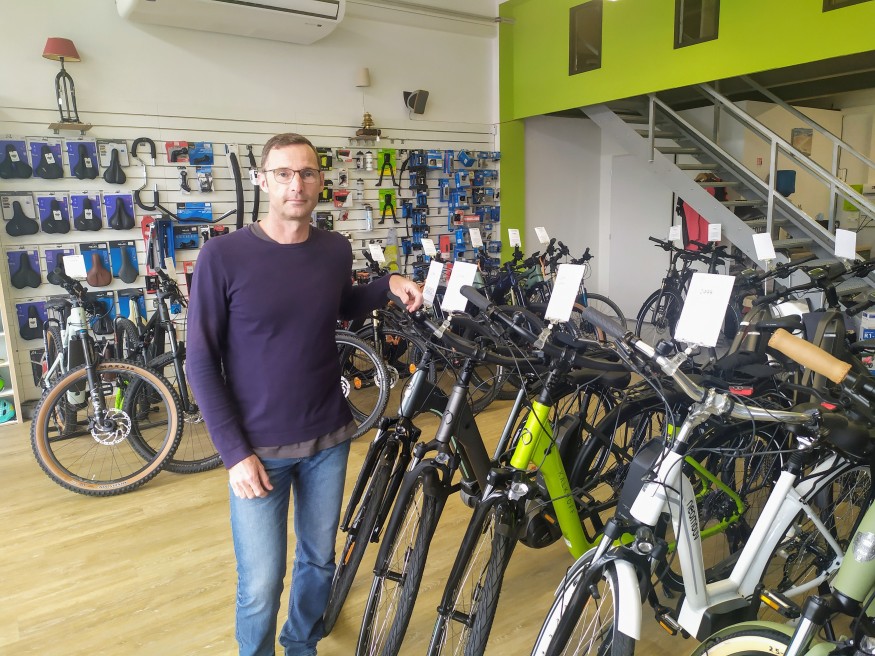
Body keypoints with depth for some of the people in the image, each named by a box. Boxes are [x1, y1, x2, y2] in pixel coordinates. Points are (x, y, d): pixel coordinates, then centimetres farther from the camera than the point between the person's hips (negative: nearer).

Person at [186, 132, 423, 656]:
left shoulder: (336, 250, -2)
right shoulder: (224, 255, -13)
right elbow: (201, 362, -9)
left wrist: (389, 286, 0)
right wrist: (235, 453, -12)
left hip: (329, 439, 4)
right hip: (259, 449, -3)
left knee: (319, 562, 17)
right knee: (262, 585, 3)